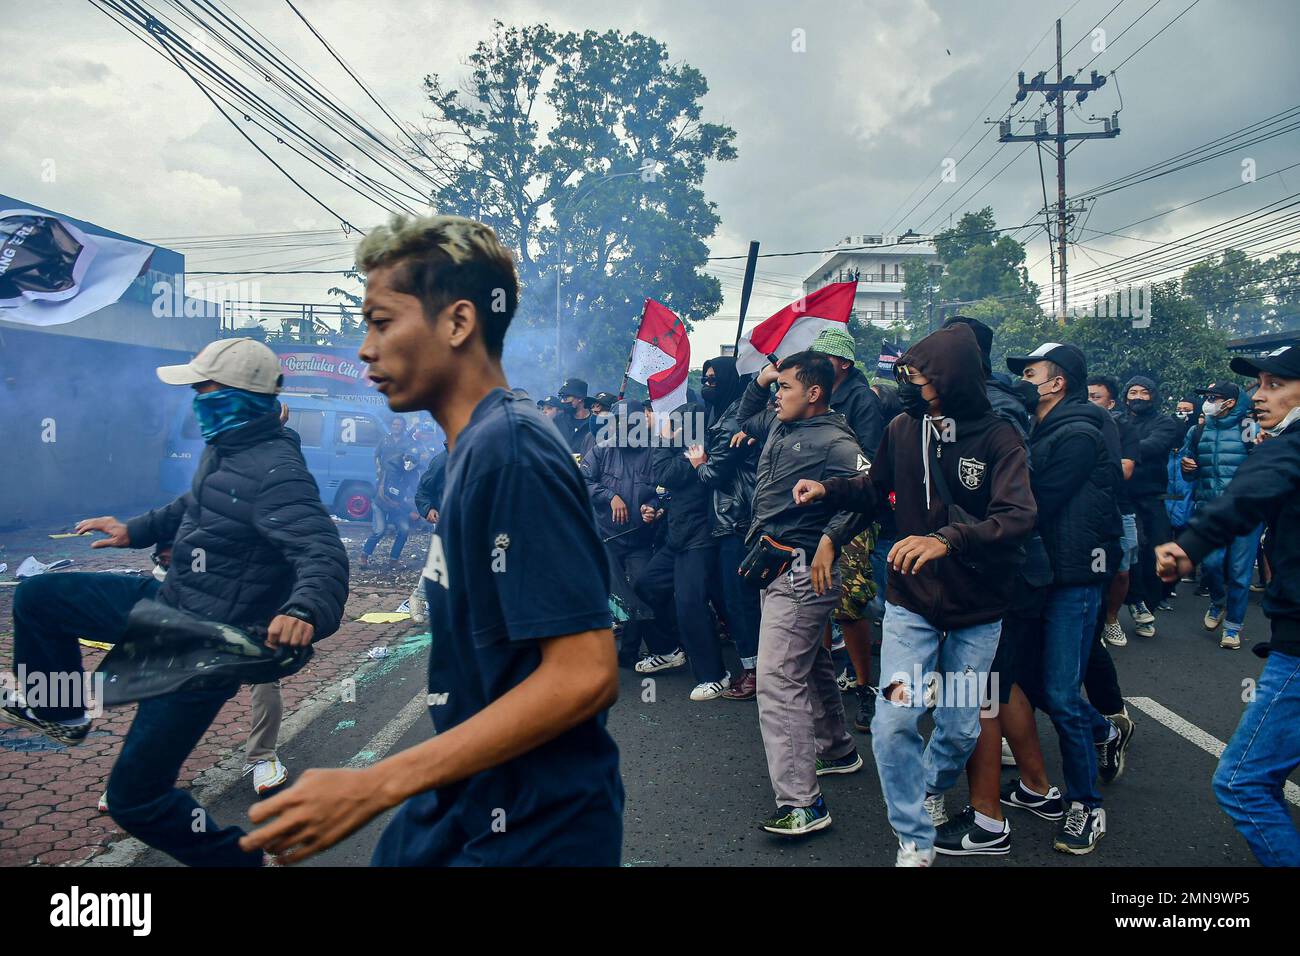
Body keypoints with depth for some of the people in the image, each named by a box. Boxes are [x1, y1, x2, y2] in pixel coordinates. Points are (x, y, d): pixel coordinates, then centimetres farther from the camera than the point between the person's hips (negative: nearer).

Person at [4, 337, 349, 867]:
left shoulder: (276, 472, -27)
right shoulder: (225, 447, 2)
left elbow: (322, 555, -40)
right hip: (166, 603, 9)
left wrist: (304, 611, -59)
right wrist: (134, 530, 31)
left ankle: (234, 855, 17)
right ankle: (59, 712, 38)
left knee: (134, 796, -4)